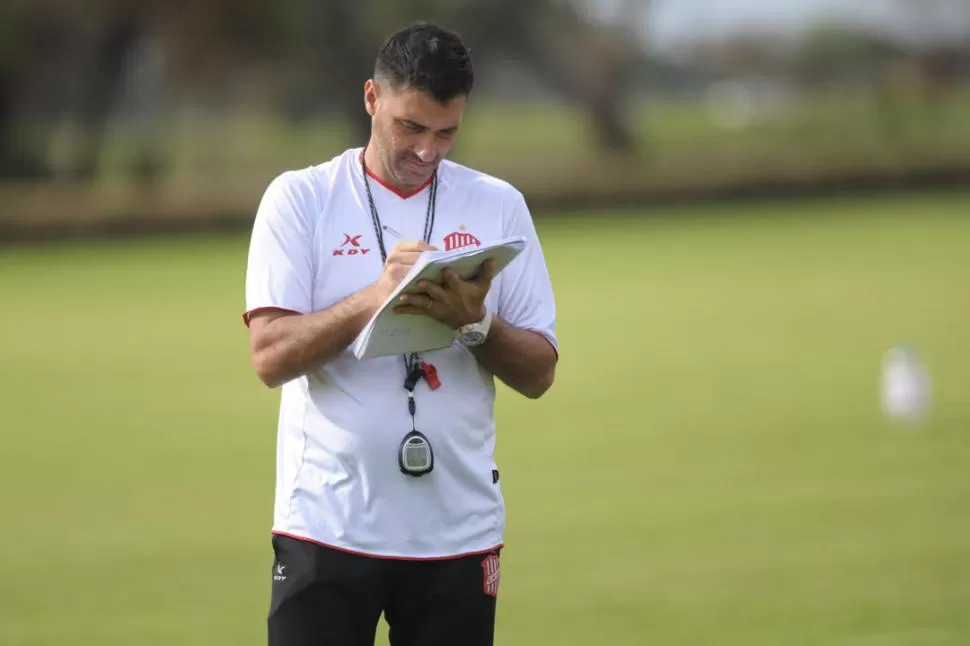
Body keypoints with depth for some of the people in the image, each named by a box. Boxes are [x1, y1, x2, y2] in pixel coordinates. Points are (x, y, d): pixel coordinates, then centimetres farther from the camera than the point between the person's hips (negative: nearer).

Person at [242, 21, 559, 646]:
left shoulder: (498, 206, 7)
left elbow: (539, 373, 5)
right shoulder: (300, 198, 1)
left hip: (460, 530, 2)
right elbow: (270, 357, -8)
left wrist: (475, 321, -14)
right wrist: (376, 297, -21)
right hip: (328, 524, -2)